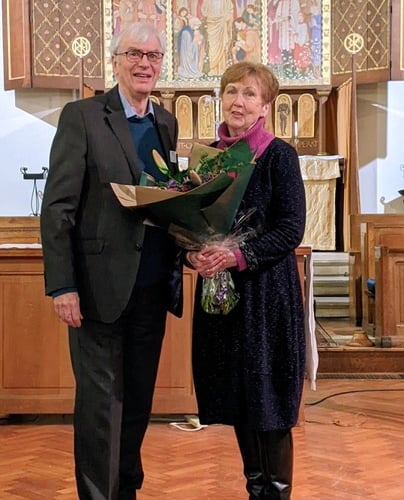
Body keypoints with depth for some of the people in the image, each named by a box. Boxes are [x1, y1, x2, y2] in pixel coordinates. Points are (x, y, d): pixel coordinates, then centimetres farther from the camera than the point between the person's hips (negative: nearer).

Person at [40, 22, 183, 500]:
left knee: (139, 396, 14)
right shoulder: (81, 116, -6)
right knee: (100, 399, 1)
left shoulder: (166, 123, 11)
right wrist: (62, 285, -15)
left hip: (153, 284, 6)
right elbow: (57, 206, -10)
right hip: (101, 283, -6)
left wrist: (182, 252, -1)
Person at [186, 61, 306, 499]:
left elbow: (291, 229, -11)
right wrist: (194, 253, -10)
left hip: (266, 288, -5)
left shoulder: (279, 155, -7)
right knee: (235, 396, 11)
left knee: (268, 397, -1)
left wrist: (239, 255, -23)